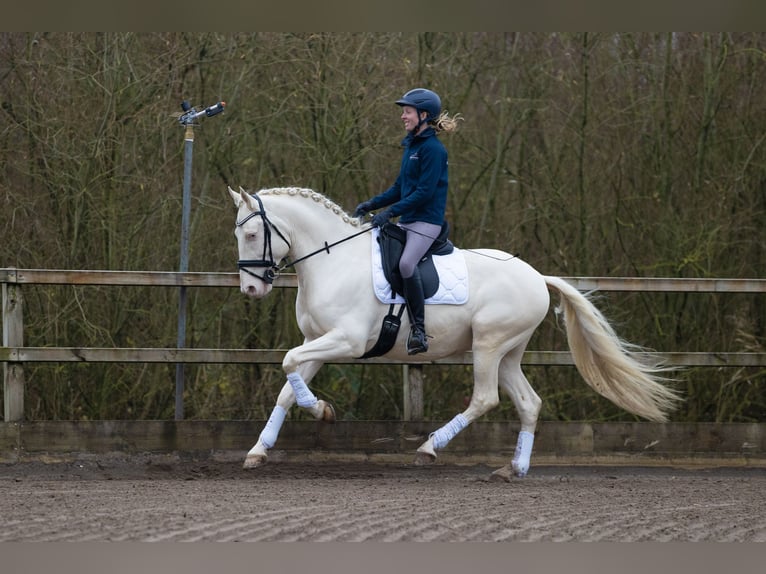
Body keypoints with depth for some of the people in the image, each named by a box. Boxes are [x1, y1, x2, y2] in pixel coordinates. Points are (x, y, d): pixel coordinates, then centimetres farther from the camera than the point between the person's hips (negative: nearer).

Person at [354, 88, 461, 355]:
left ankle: (418, 330, -26)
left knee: (406, 263, -30)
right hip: (407, 221, 10)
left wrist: (390, 212, -23)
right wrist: (370, 205, 9)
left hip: (427, 220, -10)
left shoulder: (433, 149, -13)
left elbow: (425, 192, -19)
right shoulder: (411, 146, 16)